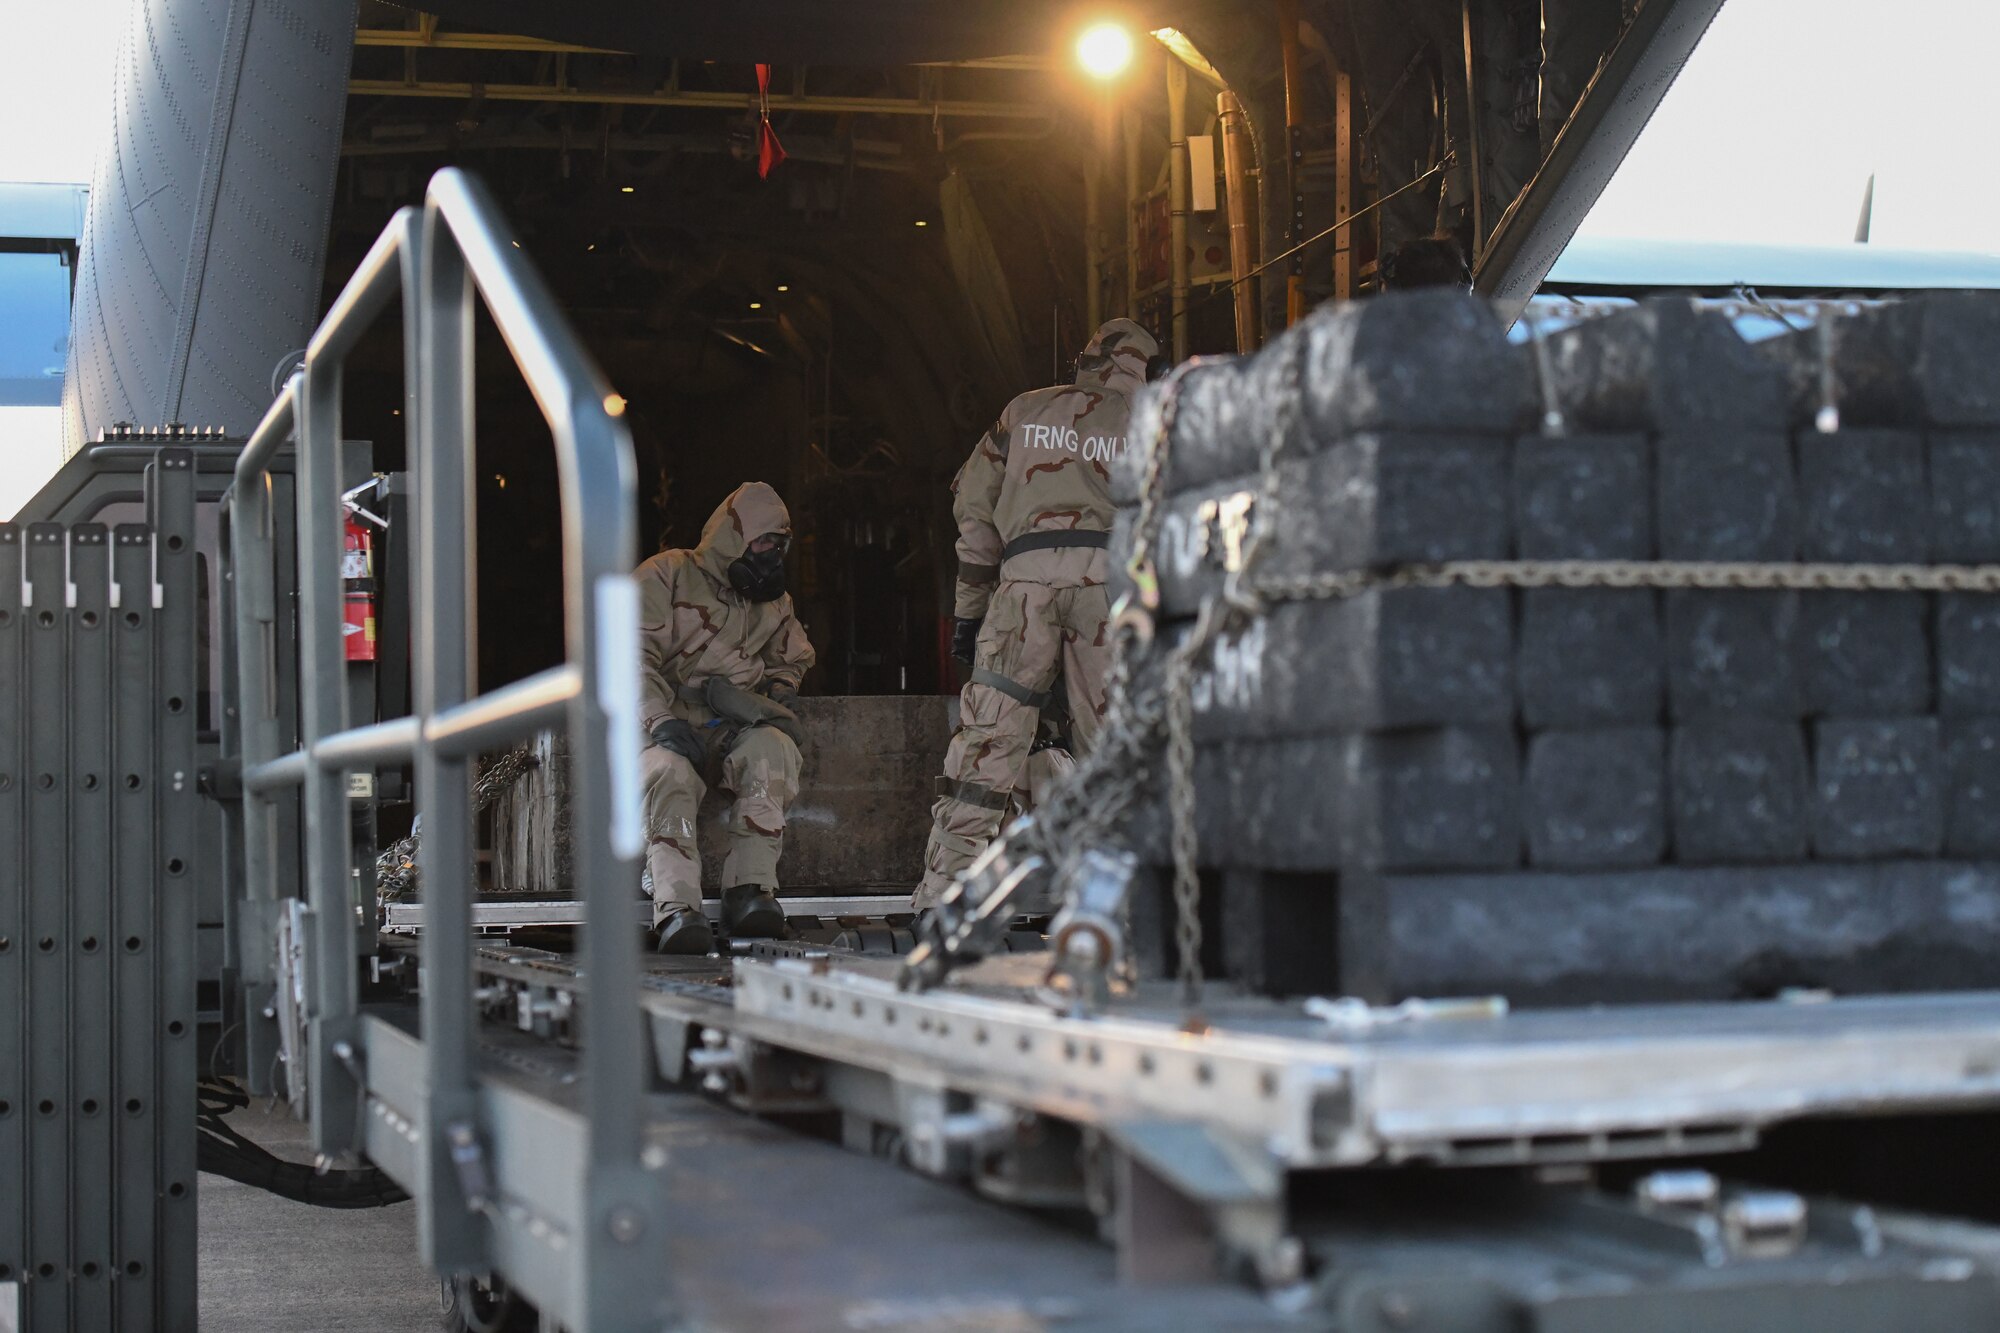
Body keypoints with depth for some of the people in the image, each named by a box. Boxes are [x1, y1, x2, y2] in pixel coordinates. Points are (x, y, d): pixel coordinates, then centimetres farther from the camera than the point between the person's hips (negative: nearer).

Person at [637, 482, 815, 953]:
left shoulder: (772, 602, 23)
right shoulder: (666, 576, 5)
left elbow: (794, 659, 38)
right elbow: (632, 657, -5)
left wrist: (778, 696, 13)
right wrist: (663, 721, -21)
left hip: (736, 728, 4)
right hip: (667, 726, -3)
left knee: (772, 749, -33)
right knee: (669, 773, -38)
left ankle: (750, 890, -34)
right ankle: (676, 909, -46)